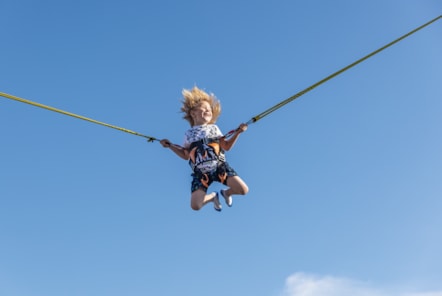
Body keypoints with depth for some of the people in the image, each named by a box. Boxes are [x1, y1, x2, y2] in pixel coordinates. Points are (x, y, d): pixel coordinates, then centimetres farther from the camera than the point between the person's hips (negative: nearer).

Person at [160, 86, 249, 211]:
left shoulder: (214, 128, 13)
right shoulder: (189, 134, 11)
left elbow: (226, 147, 10)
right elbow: (186, 155, 17)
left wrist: (238, 132, 2)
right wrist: (170, 146, 11)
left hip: (220, 167, 0)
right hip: (201, 173, 0)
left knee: (243, 190, -15)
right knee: (195, 206, -13)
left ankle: (226, 192, 23)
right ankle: (213, 197, 23)